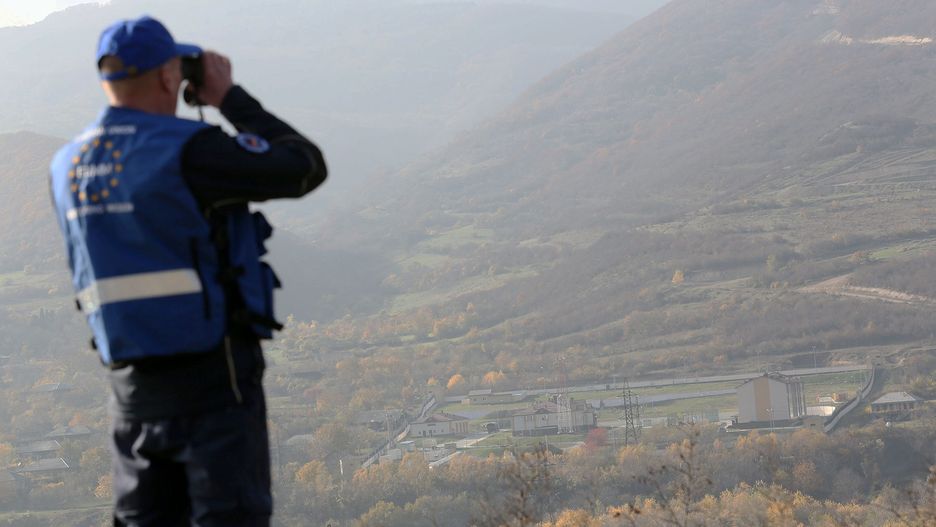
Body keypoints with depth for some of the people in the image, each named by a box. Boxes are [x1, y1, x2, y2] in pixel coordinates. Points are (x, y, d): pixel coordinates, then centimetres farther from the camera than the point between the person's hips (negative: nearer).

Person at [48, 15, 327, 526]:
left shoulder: (68, 166, 6)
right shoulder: (186, 150, -16)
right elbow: (305, 169, -9)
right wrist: (230, 97, 1)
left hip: (132, 381, 6)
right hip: (213, 376, -6)